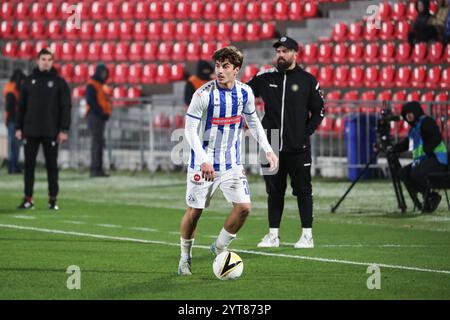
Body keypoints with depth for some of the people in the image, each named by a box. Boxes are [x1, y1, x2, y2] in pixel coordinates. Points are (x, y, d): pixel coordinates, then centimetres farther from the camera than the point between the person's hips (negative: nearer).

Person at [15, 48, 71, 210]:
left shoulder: (59, 82, 1)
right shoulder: (29, 81, 9)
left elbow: (65, 107, -2)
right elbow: (22, 106, 11)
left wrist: (64, 130, -9)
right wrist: (18, 127, 4)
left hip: (51, 132, -2)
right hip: (31, 131, 2)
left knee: (52, 165, 1)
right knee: (29, 165, 2)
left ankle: (53, 199, 6)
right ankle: (28, 199, 6)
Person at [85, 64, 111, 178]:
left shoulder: (102, 86, 22)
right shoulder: (91, 85, -7)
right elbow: (90, 101, -18)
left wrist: (106, 113, 7)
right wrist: (101, 112, -20)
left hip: (101, 117, 10)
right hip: (94, 116, -10)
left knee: (99, 143, 10)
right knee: (97, 141, -13)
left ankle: (98, 169, 13)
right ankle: (95, 169, -16)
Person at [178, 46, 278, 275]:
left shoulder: (245, 93, -2)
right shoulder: (203, 94, -17)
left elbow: (253, 121, 16)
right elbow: (190, 130, -15)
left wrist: (267, 149, 9)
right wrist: (203, 160, -26)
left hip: (231, 162, 4)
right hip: (203, 163, -4)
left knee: (244, 206, -8)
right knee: (194, 211, 2)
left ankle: (220, 248, 14)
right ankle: (185, 257, 24)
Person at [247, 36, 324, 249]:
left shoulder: (307, 80, 1)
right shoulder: (265, 78, 7)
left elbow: (318, 111, 5)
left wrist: (306, 133, -5)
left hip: (298, 149, -2)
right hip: (272, 147, 3)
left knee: (302, 190, 1)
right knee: (274, 191, 8)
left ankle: (307, 235, 6)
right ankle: (273, 235, 13)